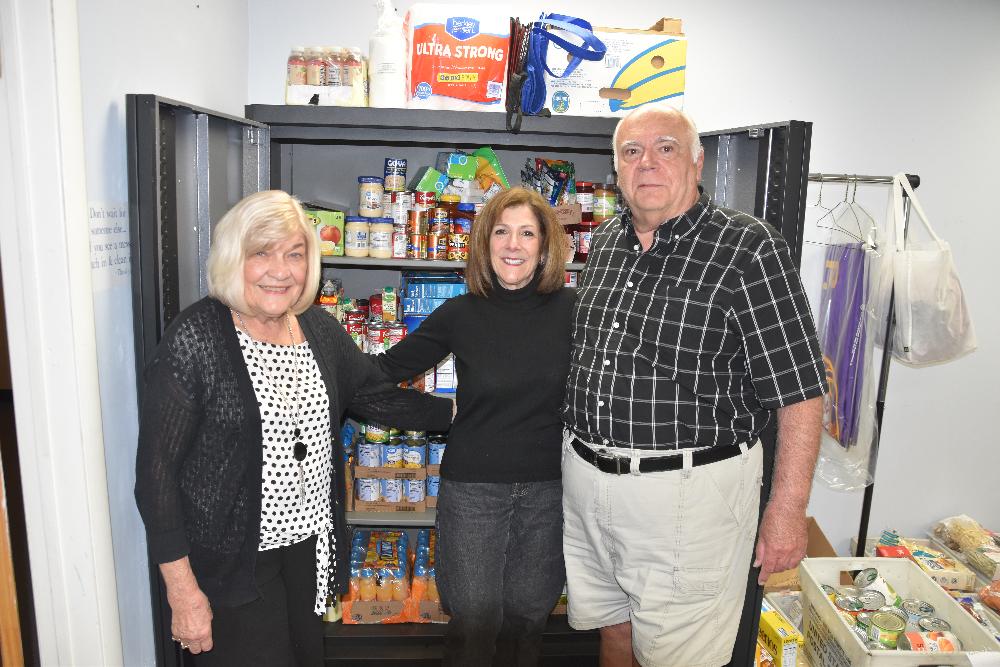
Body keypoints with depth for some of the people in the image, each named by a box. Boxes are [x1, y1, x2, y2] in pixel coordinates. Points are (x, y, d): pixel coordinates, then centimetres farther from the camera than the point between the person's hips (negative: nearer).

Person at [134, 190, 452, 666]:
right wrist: (182, 590, -15)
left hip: (309, 545, 6)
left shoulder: (319, 329, 1)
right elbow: (157, 469, -16)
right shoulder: (194, 338, -17)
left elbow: (378, 397, 12)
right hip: (232, 562, -5)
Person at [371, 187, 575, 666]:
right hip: (472, 487, -1)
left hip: (547, 488, 1)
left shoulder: (569, 309, -4)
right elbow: (387, 369, 1)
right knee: (474, 620, 8)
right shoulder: (460, 315, -6)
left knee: (529, 614, 16)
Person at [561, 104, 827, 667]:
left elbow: (799, 391, -13)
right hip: (586, 478, 6)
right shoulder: (606, 242, 7)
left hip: (689, 491, -6)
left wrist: (788, 510, -15)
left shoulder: (748, 249, -13)